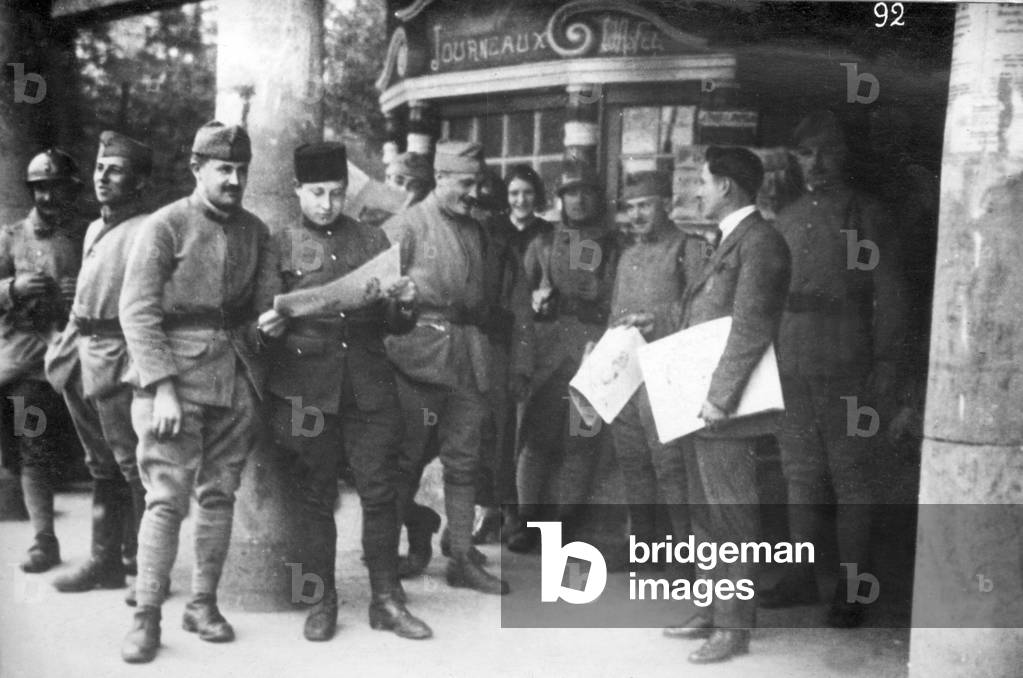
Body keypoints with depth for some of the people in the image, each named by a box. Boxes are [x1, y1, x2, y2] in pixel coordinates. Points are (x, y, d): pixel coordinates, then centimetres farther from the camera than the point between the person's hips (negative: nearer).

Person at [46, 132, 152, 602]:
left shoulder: (147, 231, -11)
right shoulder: (94, 229, 17)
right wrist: (62, 351, 19)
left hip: (119, 364, -9)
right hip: (84, 362, 9)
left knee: (134, 468, -3)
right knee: (102, 469, 16)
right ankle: (106, 561, 26)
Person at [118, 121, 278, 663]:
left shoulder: (255, 231, 10)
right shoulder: (165, 226, -5)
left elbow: (266, 303, 16)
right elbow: (137, 312, -10)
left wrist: (270, 318, -7)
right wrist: (162, 388, -17)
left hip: (238, 375, 5)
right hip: (176, 371, -4)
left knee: (219, 494, 9)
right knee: (167, 498, -7)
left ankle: (203, 604, 20)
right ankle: (146, 616, 3)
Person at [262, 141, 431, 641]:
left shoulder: (372, 241, 12)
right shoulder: (279, 246, 5)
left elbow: (394, 325, 14)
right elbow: (260, 318, 7)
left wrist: (404, 305, -8)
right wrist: (265, 324, -16)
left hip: (369, 389, 2)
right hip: (306, 390, -1)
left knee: (380, 493, 2)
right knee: (316, 499, 6)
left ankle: (386, 599, 14)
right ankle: (322, 601, 19)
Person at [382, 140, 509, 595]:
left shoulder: (475, 232, 15)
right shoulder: (406, 227, -5)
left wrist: (476, 332, 13)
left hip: (466, 358, 6)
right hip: (418, 356, -6)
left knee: (464, 461, 8)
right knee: (408, 458, 2)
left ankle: (462, 559, 16)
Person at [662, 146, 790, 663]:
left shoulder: (759, 242, -13)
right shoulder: (728, 241, 18)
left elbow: (751, 330, -21)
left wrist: (721, 398, -23)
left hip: (725, 410, -10)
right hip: (697, 405, 10)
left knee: (731, 519, -1)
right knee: (706, 518, 16)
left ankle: (735, 628, 8)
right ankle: (714, 612, 27)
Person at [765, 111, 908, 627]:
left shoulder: (867, 215, 2)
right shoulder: (787, 218, 15)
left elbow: (889, 297, -2)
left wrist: (885, 366, -10)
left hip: (847, 369, -5)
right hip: (790, 366, 5)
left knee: (850, 478, 0)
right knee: (799, 475, 10)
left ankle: (851, 589, 8)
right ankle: (802, 577, 21)